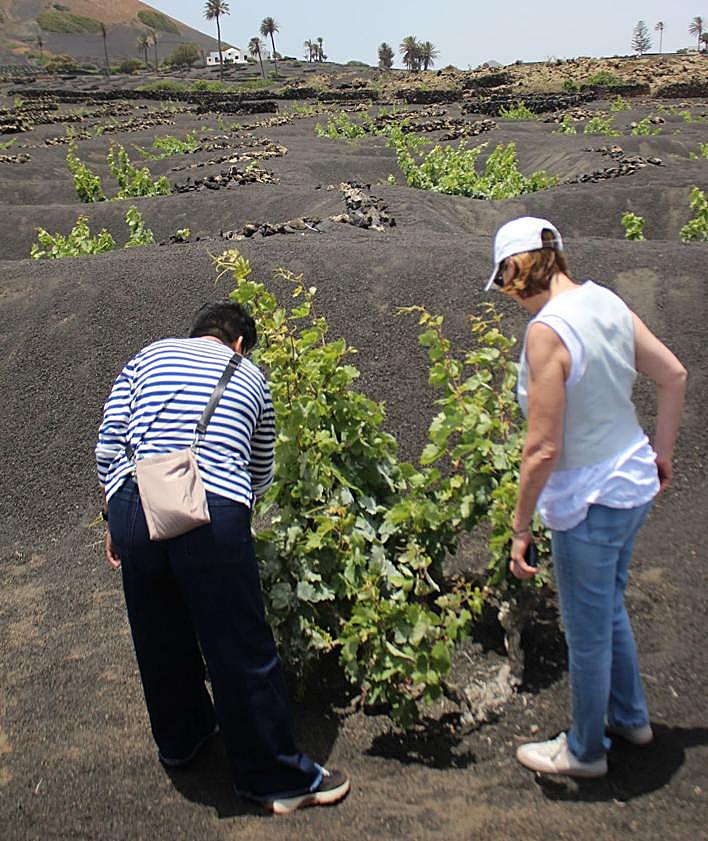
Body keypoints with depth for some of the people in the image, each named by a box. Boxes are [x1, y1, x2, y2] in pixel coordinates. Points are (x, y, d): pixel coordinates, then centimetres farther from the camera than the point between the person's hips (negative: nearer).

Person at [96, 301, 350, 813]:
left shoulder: (148, 357, 21)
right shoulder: (250, 376, 19)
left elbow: (108, 447, 11)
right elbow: (261, 474, 23)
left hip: (134, 507, 3)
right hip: (214, 513, -3)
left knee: (159, 640, 22)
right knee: (242, 650, 8)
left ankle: (180, 738, 46)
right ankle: (279, 778, 23)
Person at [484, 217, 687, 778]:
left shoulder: (547, 332, -24)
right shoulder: (605, 300, 0)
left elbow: (543, 450, -25)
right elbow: (674, 375, 8)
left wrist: (521, 529, -14)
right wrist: (662, 452, 19)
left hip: (589, 502, -8)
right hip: (634, 483, 8)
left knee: (587, 632, 12)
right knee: (610, 609, 28)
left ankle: (585, 751, 35)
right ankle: (630, 717, 48)